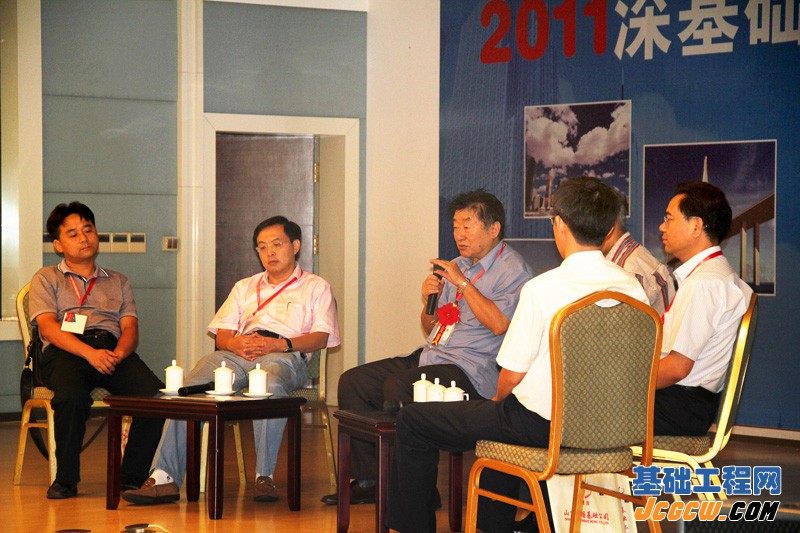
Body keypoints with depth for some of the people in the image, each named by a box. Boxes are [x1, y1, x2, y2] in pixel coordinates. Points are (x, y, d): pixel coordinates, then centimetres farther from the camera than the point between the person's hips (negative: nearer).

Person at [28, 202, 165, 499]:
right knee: (71, 396, -39)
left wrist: (118, 353, -12)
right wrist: (90, 352, -17)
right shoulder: (46, 279, 18)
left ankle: (132, 477, -17)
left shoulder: (118, 282, 29)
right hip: (65, 352, -3)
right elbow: (48, 327, 0)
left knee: (155, 394, -29)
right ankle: (66, 480, -20)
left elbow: (130, 328, 14)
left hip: (114, 350, 3)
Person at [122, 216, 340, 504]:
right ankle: (164, 478, -36)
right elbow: (221, 335, 23)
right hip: (237, 353, 4)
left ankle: (265, 477, -38)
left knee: (270, 386, -42)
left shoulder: (316, 287, 21)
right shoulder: (244, 287, 35)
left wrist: (277, 344, -12)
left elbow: (320, 338, 5)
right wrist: (234, 343, -3)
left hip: (285, 354, -4)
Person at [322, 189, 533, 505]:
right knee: (352, 382, -3)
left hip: (471, 367, -9)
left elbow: (499, 324, -21)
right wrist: (429, 301, 2)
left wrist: (463, 283, -16)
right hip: (432, 355, 9)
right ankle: (367, 479, 0)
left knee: (397, 387, -31)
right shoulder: (457, 266, 21)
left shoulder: (512, 269, -4)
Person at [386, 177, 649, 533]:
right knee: (501, 414, 38)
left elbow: (512, 375, -14)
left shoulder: (543, 288, -20)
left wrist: (499, 399, 10)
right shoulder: (632, 287, -3)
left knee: (412, 422, 8)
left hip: (539, 424, -7)